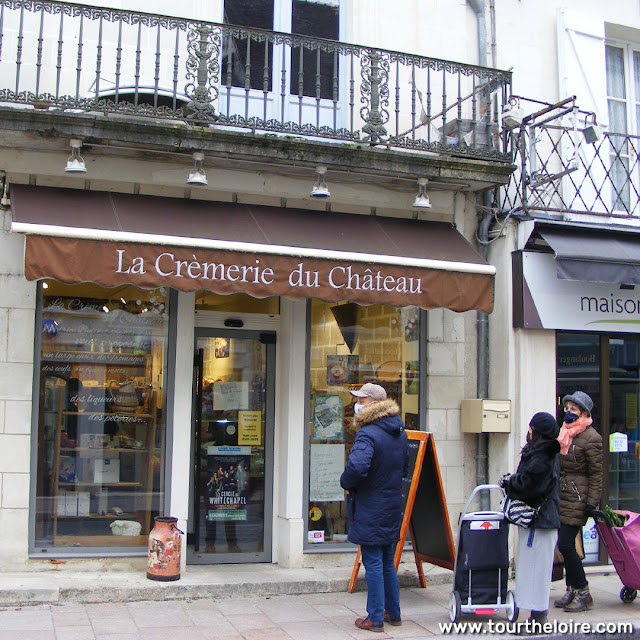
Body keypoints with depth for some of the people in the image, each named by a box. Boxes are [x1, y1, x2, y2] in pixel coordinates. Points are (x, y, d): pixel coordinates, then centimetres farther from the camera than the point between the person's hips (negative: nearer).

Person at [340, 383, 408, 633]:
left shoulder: (368, 434, -20)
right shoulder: (399, 431, 8)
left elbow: (357, 467, -34)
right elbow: (404, 466, 19)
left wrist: (345, 482, -14)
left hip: (370, 510, -8)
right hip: (392, 506, 8)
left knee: (373, 564, 0)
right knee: (387, 562, 19)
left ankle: (375, 619, 8)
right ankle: (393, 613, 28)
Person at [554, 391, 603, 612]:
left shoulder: (591, 438, -10)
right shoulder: (564, 433, 13)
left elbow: (596, 474, -11)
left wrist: (592, 503, -16)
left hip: (577, 498, -8)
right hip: (561, 497, 8)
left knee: (565, 545, -10)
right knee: (567, 546, 10)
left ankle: (583, 594, 3)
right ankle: (572, 591, 19)